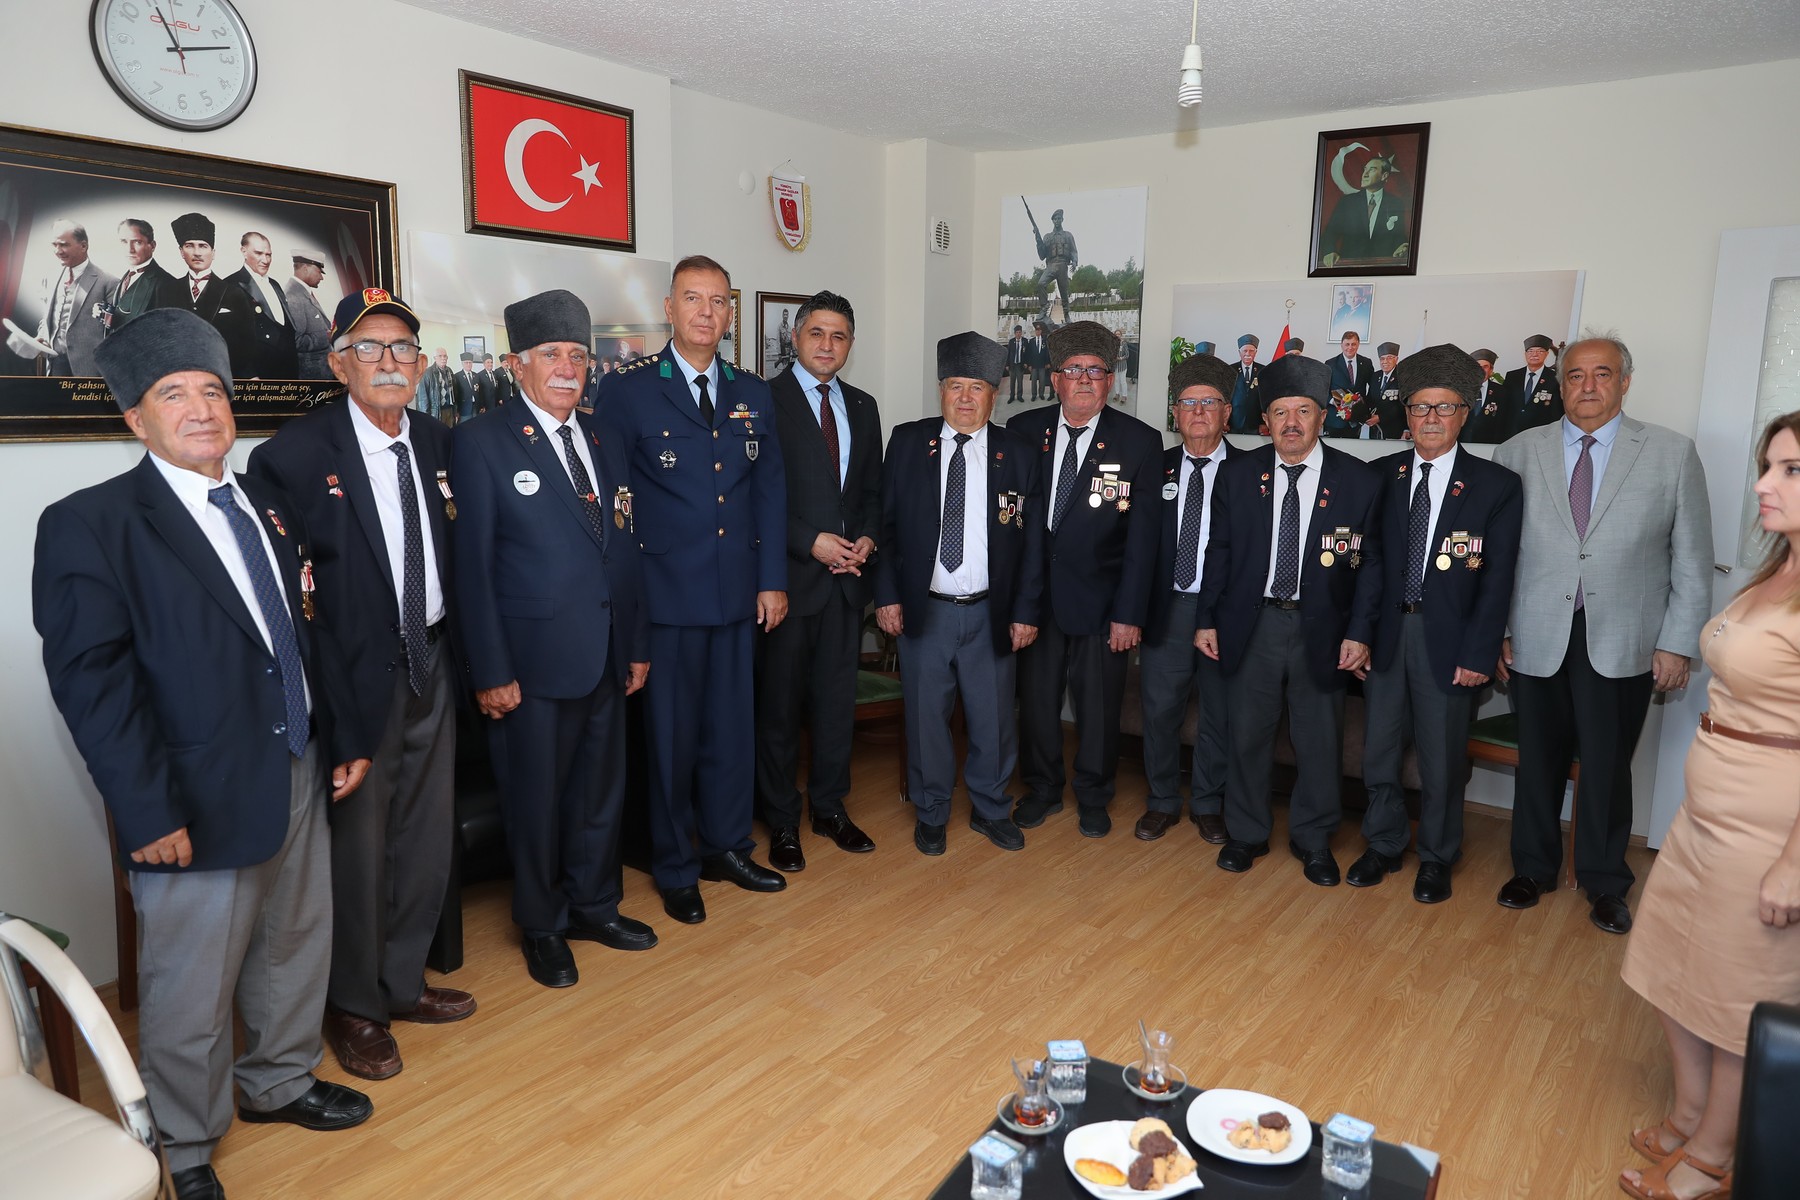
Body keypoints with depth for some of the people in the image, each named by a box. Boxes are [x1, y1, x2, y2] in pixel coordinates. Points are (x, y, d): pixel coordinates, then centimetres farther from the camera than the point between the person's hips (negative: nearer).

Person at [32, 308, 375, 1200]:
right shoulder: (89, 524, -10)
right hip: (198, 803, -6)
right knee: (190, 990, 9)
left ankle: (279, 1082, 44)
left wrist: (344, 736, 12)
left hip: (299, 780, 7)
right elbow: (90, 679, -15)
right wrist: (148, 811, -19)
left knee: (297, 946, 21)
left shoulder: (268, 508, 10)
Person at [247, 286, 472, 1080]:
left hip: (432, 666, 6)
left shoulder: (437, 445, 6)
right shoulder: (296, 452, -13)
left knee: (426, 836, 17)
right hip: (359, 676, -6)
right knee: (357, 843, 8)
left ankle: (401, 982, 37)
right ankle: (354, 1007, 29)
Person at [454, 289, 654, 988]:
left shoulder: (605, 442, 11)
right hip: (534, 661, -5)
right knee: (536, 799, 9)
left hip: (606, 658, 5)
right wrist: (490, 672, -13)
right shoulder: (482, 441, -7)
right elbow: (472, 564, -10)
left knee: (601, 789, 17)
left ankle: (595, 905, 36)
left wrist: (637, 645, 10)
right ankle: (542, 928, 28)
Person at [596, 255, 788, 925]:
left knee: (732, 725, 13)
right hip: (667, 592, -4)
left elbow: (771, 490, 10)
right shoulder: (627, 389, -4)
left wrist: (773, 579, 5)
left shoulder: (752, 395, 10)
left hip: (738, 592, 4)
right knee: (671, 732, 6)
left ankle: (726, 847, 31)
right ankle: (676, 870, 22)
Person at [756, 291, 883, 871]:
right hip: (790, 575, -5)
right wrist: (812, 542, -15)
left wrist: (866, 538, -1)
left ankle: (830, 807, 28)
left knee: (837, 698, 13)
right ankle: (782, 821, 19)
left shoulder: (862, 406, 13)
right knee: (779, 703, 5)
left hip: (846, 577, 5)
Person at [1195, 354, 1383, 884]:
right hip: (1252, 623, 1)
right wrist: (1207, 618, 0)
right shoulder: (1237, 473, 0)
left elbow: (1370, 563, -2)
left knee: (1320, 740, 10)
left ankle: (1313, 840, 29)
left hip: (1322, 628, -1)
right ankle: (1246, 833, 28)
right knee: (1247, 732, 10)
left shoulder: (1359, 480, -4)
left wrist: (1359, 632, -8)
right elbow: (1219, 551, 4)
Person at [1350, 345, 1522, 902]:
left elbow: (1497, 580, -5)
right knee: (1378, 751, 12)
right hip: (1386, 632, 2)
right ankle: (1383, 845, 31)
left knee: (1442, 760, 9)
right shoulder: (1382, 475, 4)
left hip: (1448, 640, -2)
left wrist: (1479, 654, -10)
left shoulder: (1497, 485, -2)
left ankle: (1436, 859, 28)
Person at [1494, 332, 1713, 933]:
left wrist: (1678, 642, -3)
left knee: (1607, 767, 8)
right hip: (1537, 640, 1)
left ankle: (1605, 883, 28)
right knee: (1539, 761, 11)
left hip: (1622, 646, -1)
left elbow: (1693, 559, 2)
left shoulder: (1673, 453, 2)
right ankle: (1533, 868, 30)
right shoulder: (1519, 453, 3)